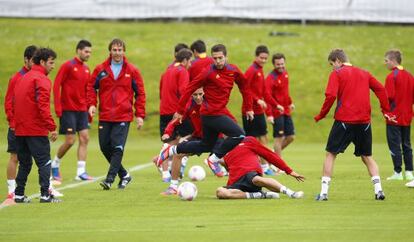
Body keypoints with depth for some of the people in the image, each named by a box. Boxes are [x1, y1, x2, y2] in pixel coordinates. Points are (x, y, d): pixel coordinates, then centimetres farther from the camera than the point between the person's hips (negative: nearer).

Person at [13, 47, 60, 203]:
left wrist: (16, 123, 18)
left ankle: (19, 194, 13)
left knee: (24, 163, 14)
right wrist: (52, 127, -20)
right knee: (44, 162, -4)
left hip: (20, 130, 8)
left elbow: (14, 104, 17)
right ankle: (45, 194, -10)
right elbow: (43, 106, -20)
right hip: (36, 130, -8)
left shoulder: (23, 78, 17)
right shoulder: (41, 80, -10)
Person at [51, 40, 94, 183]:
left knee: (84, 138, -1)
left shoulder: (86, 69, 12)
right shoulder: (68, 66, -9)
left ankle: (81, 172, 1)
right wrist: (58, 108, -16)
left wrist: (89, 107, 11)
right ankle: (55, 164, 16)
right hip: (68, 110, -7)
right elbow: (56, 85, -12)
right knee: (70, 141, -7)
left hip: (82, 110, 7)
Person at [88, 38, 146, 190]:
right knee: (105, 147, 4)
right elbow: (91, 87, 12)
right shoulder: (101, 69, 6)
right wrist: (92, 103, -5)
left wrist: (140, 115, 1)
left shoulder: (132, 71, 3)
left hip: (123, 116, -3)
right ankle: (124, 175, 21)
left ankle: (110, 179, -13)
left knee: (117, 148, -13)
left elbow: (140, 93, 6)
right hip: (105, 116, 3)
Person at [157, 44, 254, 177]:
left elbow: (244, 86, 17)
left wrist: (249, 108, 18)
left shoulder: (233, 71, 1)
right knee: (239, 135, -17)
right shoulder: (209, 72, -15)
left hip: (220, 112, 7)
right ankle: (214, 160, -5)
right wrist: (180, 111, -9)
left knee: (205, 146, 18)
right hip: (211, 114, -7)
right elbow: (190, 89, -11)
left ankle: (171, 150, 28)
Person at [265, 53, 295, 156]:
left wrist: (290, 102, 28)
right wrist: (269, 114, -31)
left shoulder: (285, 73, 8)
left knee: (291, 136, 11)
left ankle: (275, 152, 29)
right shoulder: (271, 78, -17)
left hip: (286, 111, 8)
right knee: (279, 138, -3)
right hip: (277, 112, -8)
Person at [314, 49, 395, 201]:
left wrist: (321, 115, -4)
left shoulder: (336, 74, 0)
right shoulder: (364, 73, 15)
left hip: (344, 120, -4)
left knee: (331, 154, 6)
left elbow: (331, 96, -13)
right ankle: (378, 190, 1)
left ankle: (324, 192, 0)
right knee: (367, 156, 15)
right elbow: (380, 89, 9)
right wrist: (386, 111, 11)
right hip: (364, 121, 4)